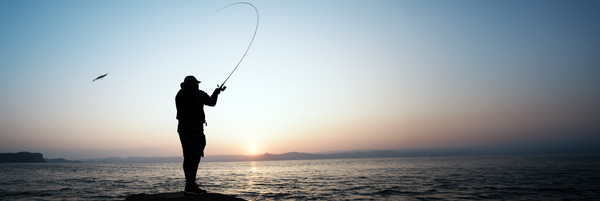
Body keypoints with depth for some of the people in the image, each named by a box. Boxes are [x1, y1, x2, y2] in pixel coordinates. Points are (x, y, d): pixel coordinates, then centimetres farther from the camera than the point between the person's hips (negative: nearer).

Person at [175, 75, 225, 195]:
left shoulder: (179, 95, 15)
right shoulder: (199, 94, 0)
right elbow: (212, 102, 15)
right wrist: (216, 92, 34)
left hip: (182, 127, 7)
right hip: (195, 127, -7)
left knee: (188, 156, 8)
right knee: (195, 156, -10)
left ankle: (190, 185, 7)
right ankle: (190, 187, -17)